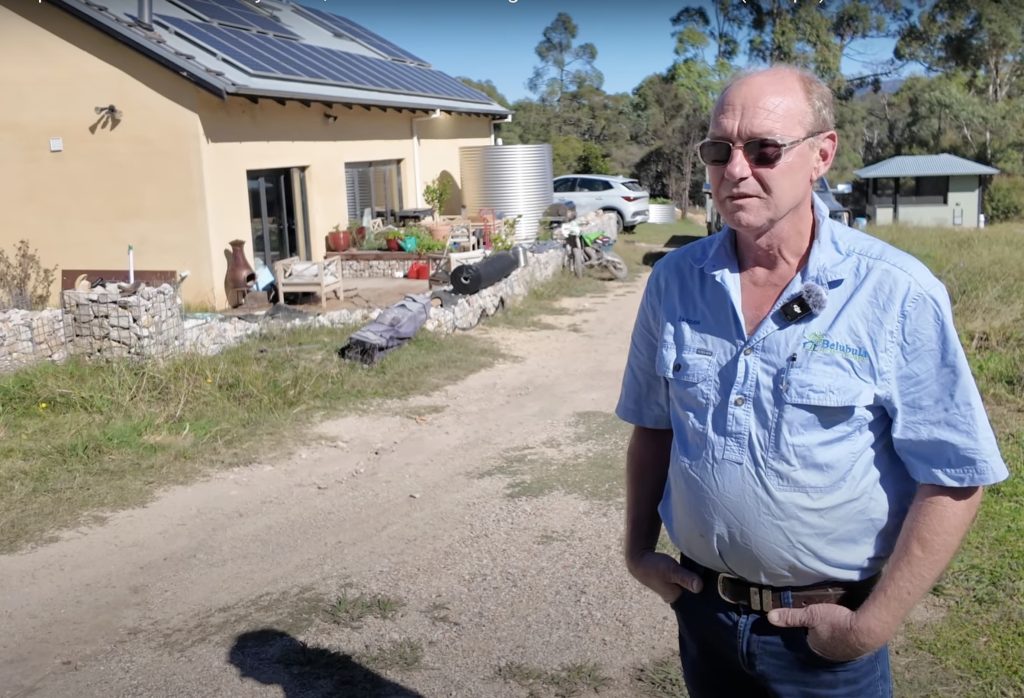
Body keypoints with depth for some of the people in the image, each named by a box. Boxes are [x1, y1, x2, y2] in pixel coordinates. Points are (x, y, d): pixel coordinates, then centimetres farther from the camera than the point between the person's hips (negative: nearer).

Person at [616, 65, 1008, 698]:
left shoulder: (898, 295, -16)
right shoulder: (674, 281, -4)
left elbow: (954, 478, -13)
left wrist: (872, 626, -14)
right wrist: (639, 550, 3)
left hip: (824, 633, -3)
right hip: (702, 612, 4)